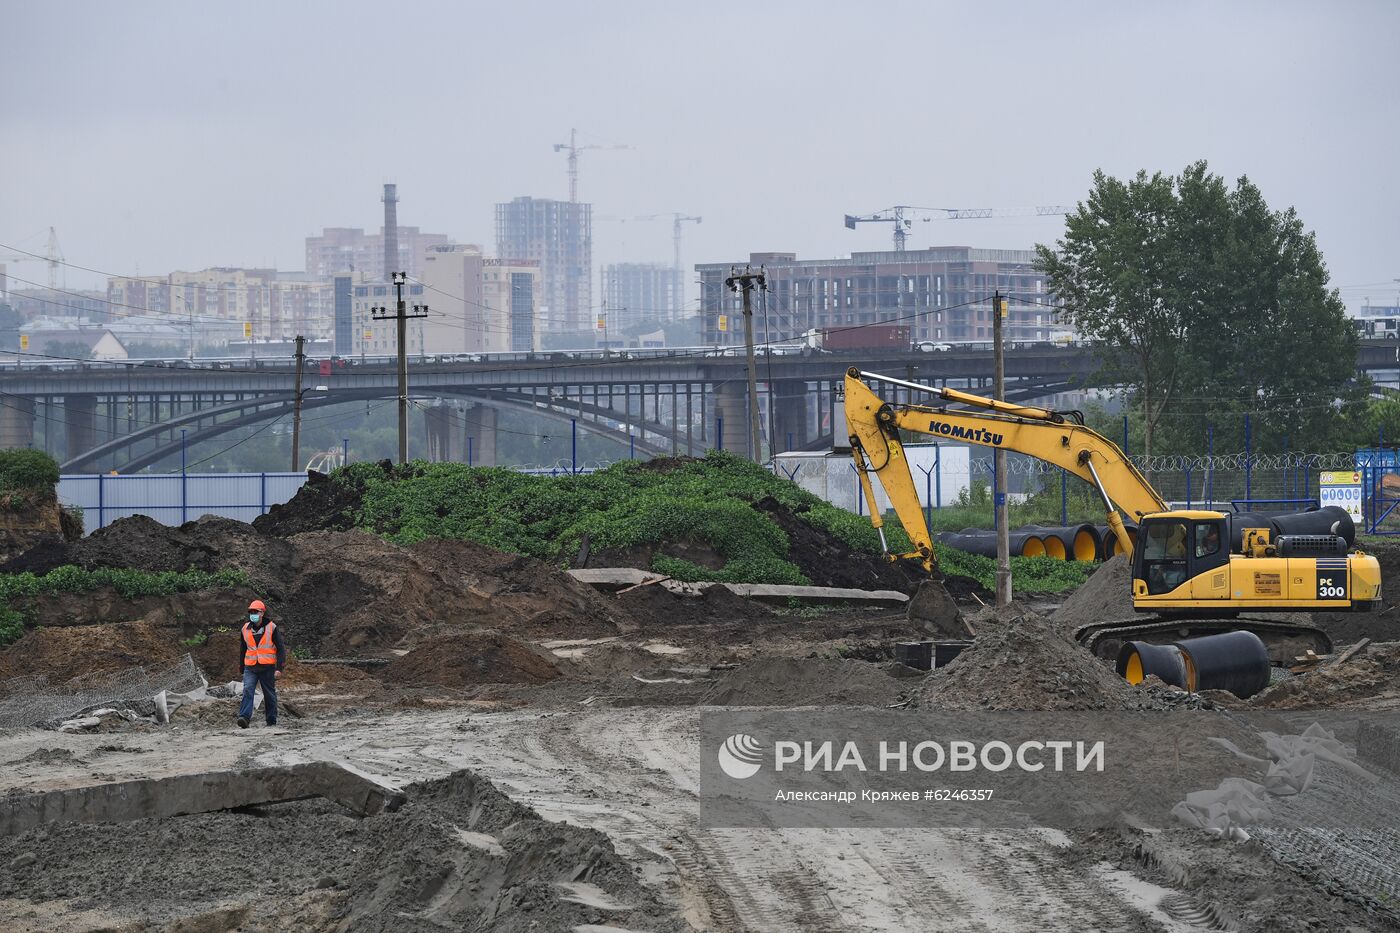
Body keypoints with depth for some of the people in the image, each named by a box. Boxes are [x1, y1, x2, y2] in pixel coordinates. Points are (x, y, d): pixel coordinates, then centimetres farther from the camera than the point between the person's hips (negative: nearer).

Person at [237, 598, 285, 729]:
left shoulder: (271, 628, -3)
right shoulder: (246, 629, 8)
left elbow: (281, 648, -3)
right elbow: (242, 649, 20)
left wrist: (279, 668, -11)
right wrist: (241, 667, 19)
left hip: (267, 668, -2)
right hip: (250, 668, 2)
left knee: (269, 694, 6)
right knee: (247, 690, -17)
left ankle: (271, 721, 17)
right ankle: (244, 718, -27)